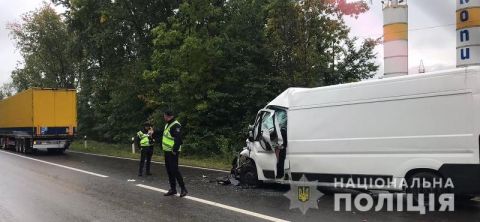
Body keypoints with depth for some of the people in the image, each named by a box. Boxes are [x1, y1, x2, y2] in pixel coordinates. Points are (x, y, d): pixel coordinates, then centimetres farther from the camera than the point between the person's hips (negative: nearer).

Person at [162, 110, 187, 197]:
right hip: (167, 151, 10)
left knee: (174, 170, -11)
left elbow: (178, 139, -25)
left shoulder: (175, 125, -17)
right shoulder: (168, 124, 15)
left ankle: (183, 189, -4)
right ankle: (173, 189, 22)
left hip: (173, 152, -10)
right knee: (169, 170, 13)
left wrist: (174, 150, -27)